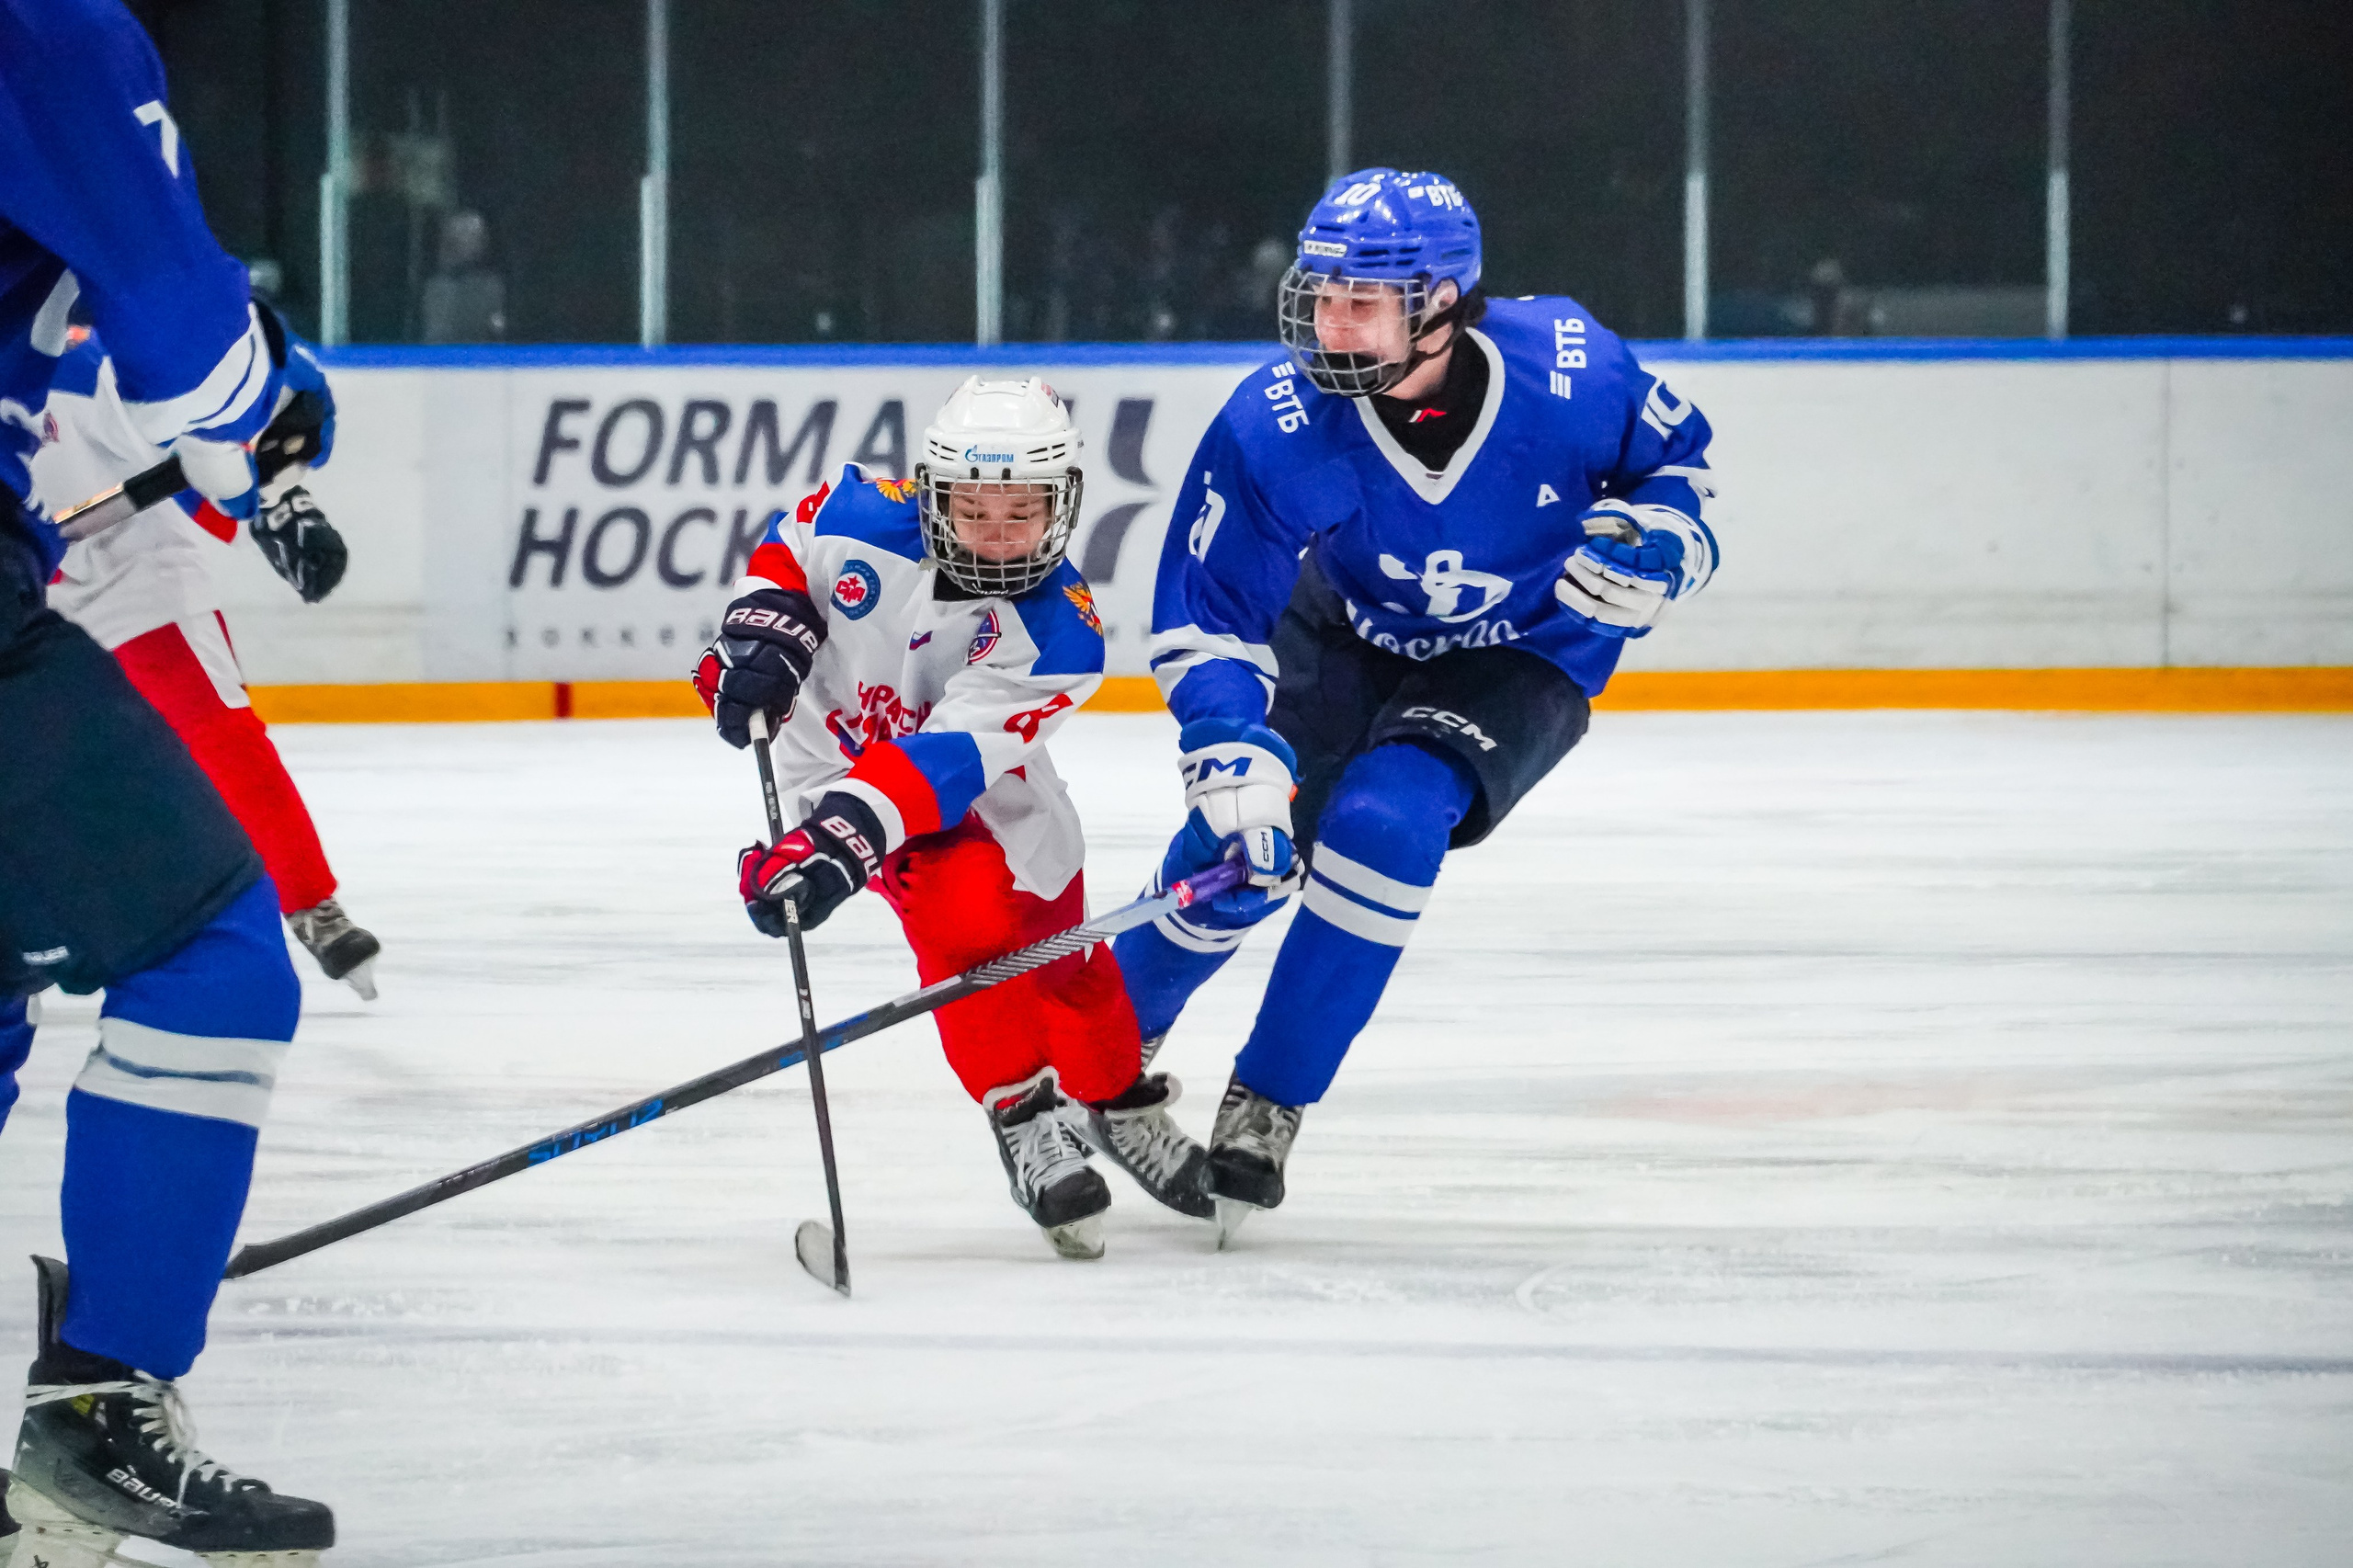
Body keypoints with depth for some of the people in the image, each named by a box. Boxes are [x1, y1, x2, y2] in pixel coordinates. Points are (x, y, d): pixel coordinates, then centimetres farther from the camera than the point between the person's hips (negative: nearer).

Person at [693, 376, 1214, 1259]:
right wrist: (765, 629, -20)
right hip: (841, 751, -1)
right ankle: (1025, 1118, -12)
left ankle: (1121, 1103, 37)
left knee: (1060, 952, 6)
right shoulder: (867, 520, -26)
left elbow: (950, 758, -41)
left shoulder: (1058, 631, -29)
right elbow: (789, 549, 0)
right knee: (966, 908, -26)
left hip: (983, 794, 1)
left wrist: (844, 834, -51)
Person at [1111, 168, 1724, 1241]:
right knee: (1237, 849, -7)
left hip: (1527, 654, -2)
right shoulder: (1274, 426, -29)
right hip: (1349, 635, 2)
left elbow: (1677, 453, -5)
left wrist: (1658, 539, -25)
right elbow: (1205, 616, -21)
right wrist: (1230, 751, -36)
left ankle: (1266, 1107, -12)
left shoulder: (1565, 369, -28)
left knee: (1385, 822, -25)